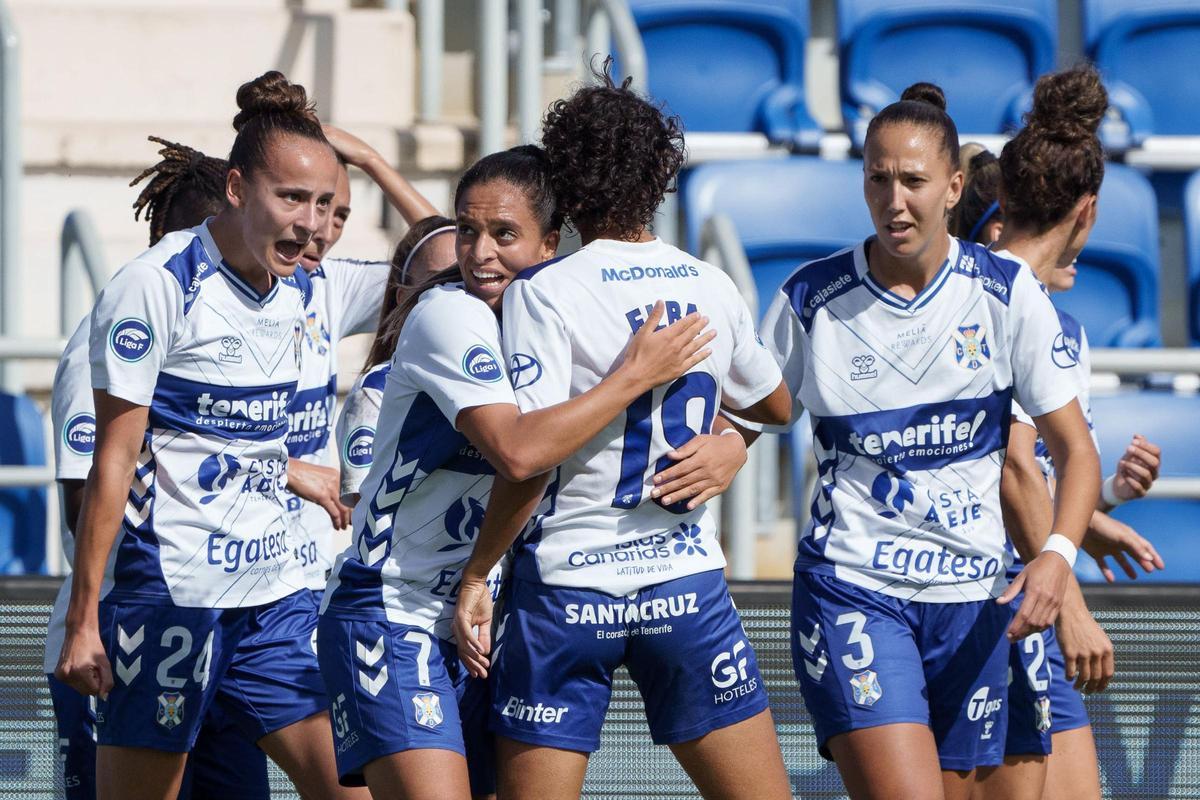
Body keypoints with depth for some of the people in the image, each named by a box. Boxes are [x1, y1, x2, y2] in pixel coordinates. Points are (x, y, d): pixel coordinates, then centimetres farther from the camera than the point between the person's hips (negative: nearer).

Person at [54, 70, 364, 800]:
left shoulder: (300, 292, 10)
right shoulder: (156, 287, -11)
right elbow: (113, 462, -12)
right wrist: (82, 619, -14)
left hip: (273, 588, 7)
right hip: (165, 594, -7)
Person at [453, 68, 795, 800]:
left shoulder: (544, 293, -9)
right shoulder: (712, 289, 5)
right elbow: (777, 407, 24)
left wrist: (477, 575, -8)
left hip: (566, 593, -3)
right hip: (688, 586, 3)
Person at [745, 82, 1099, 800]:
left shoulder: (1006, 294, 0)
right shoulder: (811, 298, -2)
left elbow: (1075, 449, 1)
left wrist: (1059, 554, -17)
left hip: (973, 601, 3)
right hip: (850, 590, -3)